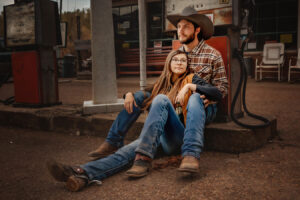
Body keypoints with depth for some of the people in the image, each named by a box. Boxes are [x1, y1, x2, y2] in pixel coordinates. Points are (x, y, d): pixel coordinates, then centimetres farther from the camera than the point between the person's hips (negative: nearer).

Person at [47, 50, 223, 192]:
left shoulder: (192, 79, 14)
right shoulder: (161, 84, 25)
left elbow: (218, 94, 3)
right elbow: (147, 106, 28)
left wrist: (190, 86, -8)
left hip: (179, 136, -3)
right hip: (161, 136, 4)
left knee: (161, 100, -27)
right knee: (130, 149, -26)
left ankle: (144, 158, -38)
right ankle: (83, 174, -48)